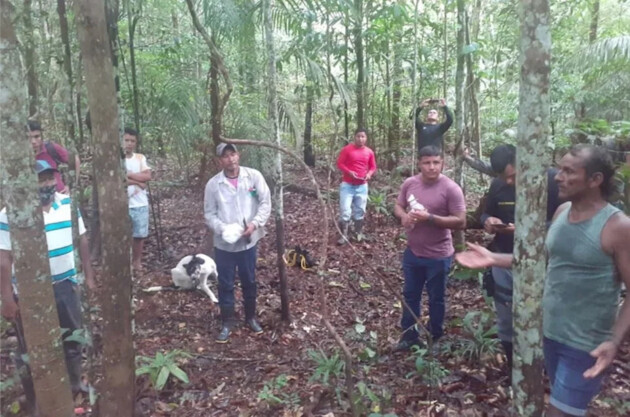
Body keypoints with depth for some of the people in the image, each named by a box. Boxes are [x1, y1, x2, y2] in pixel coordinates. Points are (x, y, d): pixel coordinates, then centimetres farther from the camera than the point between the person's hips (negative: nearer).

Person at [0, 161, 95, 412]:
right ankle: (34, 402, 31)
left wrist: (89, 275, 7)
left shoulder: (68, 204, -2)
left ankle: (75, 384, 44)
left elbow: (81, 240, 6)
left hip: (66, 285, 5)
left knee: (73, 338, 21)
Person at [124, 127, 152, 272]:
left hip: (141, 204, 3)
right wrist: (138, 181, -12)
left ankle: (137, 261, 25)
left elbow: (148, 176, -6)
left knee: (139, 235, 10)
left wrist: (128, 174, -11)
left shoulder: (141, 158, 7)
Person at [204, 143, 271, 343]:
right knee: (226, 284, 10)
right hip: (224, 243, 0)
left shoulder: (254, 176, -7)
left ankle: (251, 317, 36)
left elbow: (265, 203, -4)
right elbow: (209, 214, -2)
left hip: (249, 241, 1)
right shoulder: (213, 184, -7)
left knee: (249, 281, 16)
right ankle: (227, 322, 26)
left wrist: (255, 224, -18)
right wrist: (223, 229, -20)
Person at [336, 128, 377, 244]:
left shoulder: (369, 152, 3)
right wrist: (349, 172, -21)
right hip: (347, 185, -3)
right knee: (345, 210, -7)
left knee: (360, 211, 11)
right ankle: (343, 235, 2)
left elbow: (373, 167, 13)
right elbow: (339, 163, -6)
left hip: (362, 186, 4)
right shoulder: (347, 149, -7)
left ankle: (358, 234, 24)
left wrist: (369, 174, -8)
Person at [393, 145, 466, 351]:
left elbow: (460, 222, -18)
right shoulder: (409, 183, -3)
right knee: (410, 295, 18)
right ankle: (409, 335, 36)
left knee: (436, 299, 14)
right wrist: (404, 216, -14)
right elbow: (398, 207, 9)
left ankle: (435, 339, 34)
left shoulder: (451, 189, -17)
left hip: (438, 256, -4)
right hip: (412, 252, 5)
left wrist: (430, 218, -27)